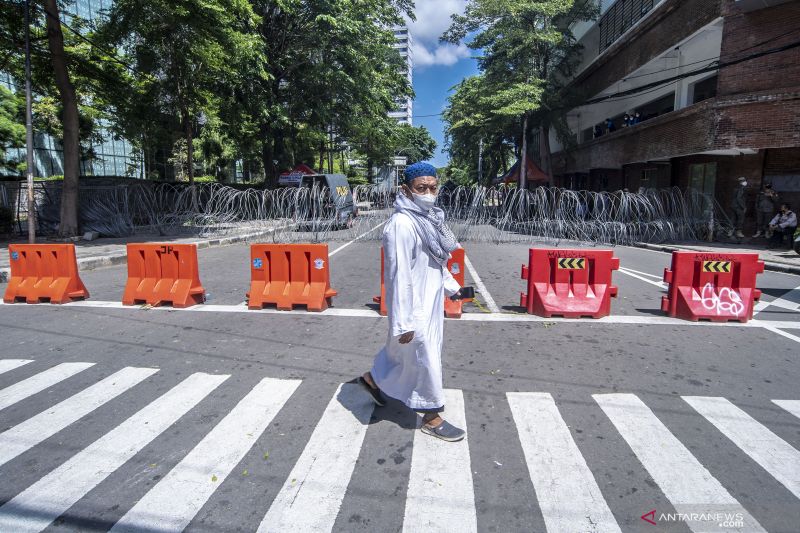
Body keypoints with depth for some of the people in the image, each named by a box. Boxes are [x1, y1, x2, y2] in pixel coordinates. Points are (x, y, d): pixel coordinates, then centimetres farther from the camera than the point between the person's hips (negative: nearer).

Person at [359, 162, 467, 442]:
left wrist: (451, 286, 24)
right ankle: (432, 418, 26)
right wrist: (403, 322, -24)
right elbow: (399, 275, -25)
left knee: (403, 350, 25)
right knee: (425, 359, 6)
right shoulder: (402, 224, -24)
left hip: (430, 300, 9)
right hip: (414, 306, -9)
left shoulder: (429, 217, 5)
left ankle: (373, 378, 48)